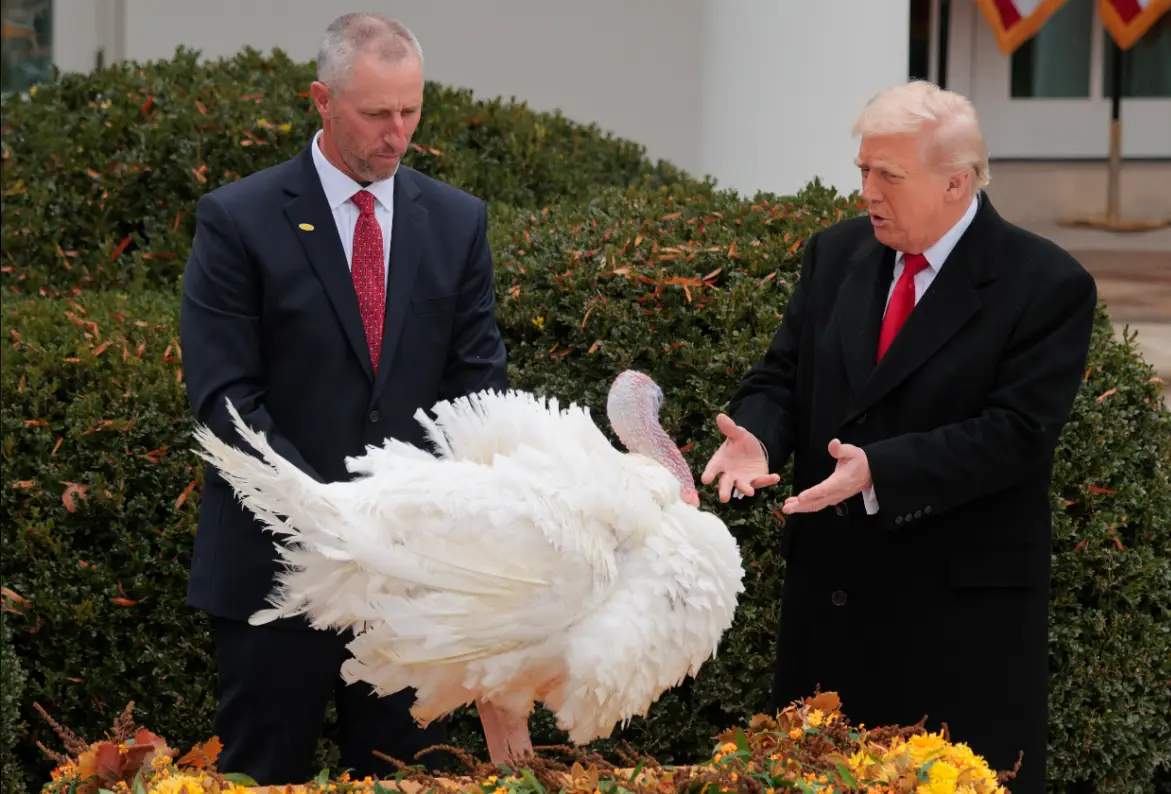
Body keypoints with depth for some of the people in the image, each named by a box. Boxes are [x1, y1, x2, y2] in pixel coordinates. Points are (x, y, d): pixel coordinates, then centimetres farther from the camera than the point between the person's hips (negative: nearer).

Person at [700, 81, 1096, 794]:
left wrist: (880, 470, -26)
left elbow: (1016, 434, -17)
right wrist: (757, 439, -14)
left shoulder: (1049, 285, -10)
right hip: (829, 592, 6)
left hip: (962, 609, -5)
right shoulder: (837, 254, 8)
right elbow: (781, 377, 9)